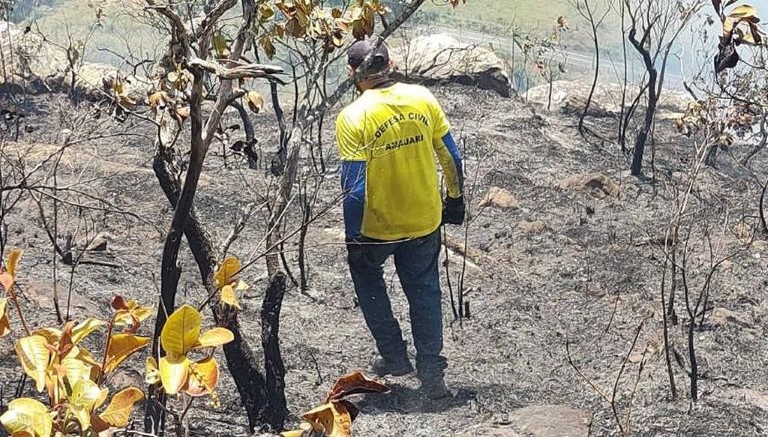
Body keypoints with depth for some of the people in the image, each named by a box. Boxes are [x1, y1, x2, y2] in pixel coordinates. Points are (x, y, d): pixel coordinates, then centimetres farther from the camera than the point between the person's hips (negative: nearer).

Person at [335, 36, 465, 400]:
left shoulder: (353, 118, -20)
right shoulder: (423, 99, -8)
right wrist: (455, 199, 16)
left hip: (378, 227, -3)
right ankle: (432, 373, 23)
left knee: (365, 273, 26)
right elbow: (451, 156, 0)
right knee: (425, 291, 19)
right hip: (426, 220, 3)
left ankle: (393, 354, 27)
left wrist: (353, 238, -7)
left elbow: (354, 187, -18)